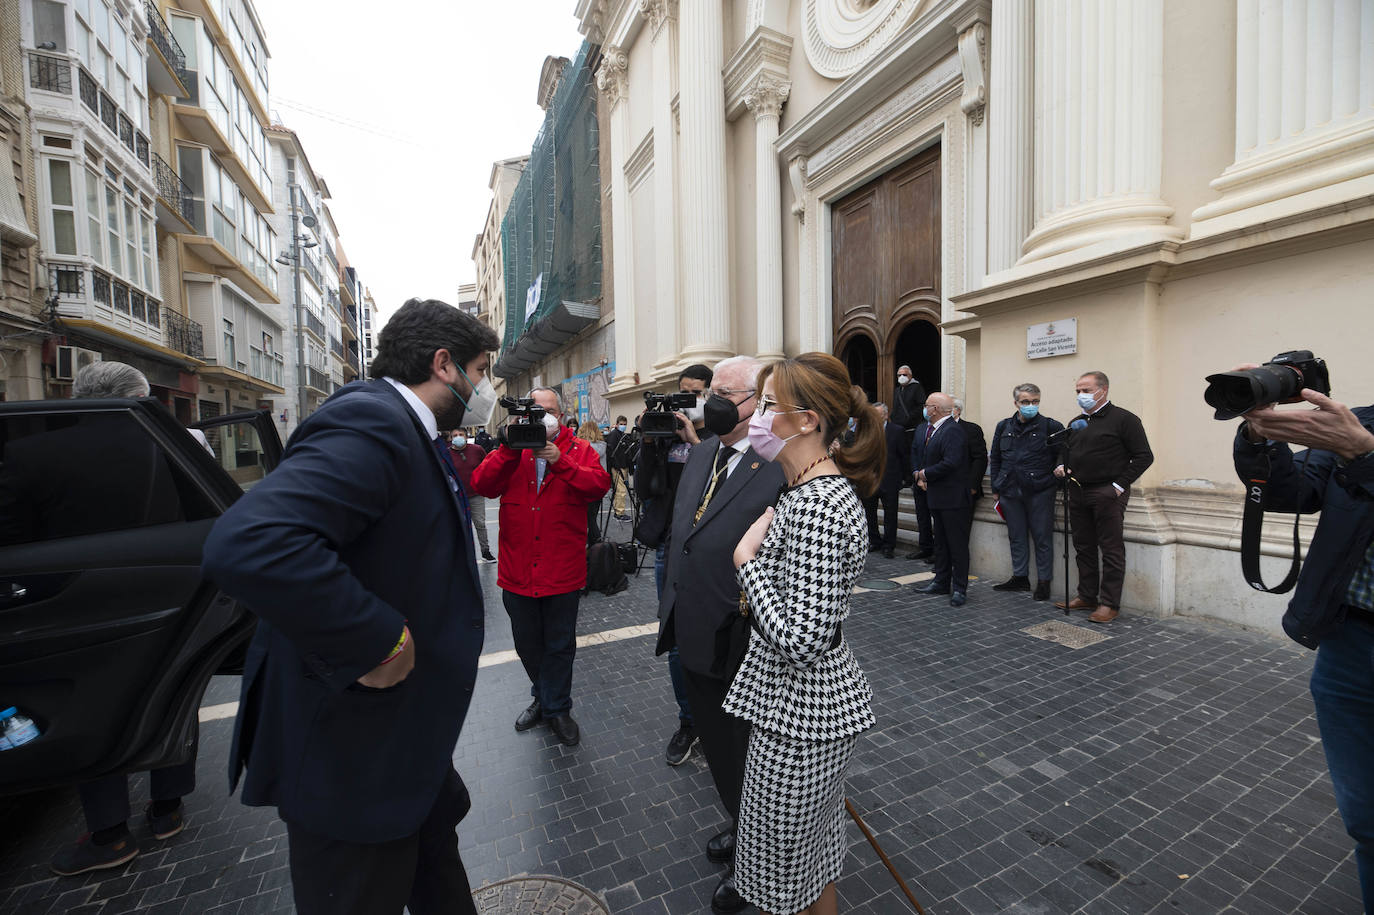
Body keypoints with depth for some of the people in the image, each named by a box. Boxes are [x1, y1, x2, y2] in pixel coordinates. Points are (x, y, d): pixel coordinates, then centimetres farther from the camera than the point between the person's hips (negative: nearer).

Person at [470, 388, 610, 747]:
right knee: (527, 645, 21)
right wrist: (511, 450, -26)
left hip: (562, 571, -2)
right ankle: (543, 696, 46)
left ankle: (556, 708, 36)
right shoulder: (510, 450, 4)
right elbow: (482, 485, -13)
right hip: (517, 570, 3)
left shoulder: (579, 450, -1)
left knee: (560, 646, 13)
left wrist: (560, 462, -29)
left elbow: (600, 485, -19)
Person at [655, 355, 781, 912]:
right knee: (718, 749, 29)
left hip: (741, 651, -7)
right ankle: (741, 826, 58)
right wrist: (670, 609, 13)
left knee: (748, 757, 19)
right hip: (694, 638, 8)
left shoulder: (781, 467, -23)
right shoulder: (699, 455, 3)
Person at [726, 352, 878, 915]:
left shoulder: (818, 506, -28)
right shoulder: (820, 489, 3)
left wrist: (747, 559, -22)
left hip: (799, 715, -9)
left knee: (787, 866, 16)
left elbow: (800, 640, -30)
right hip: (802, 703, 9)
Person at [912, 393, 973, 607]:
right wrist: (920, 474, 2)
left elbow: (951, 463, -27)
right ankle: (941, 582, 29)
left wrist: (925, 473, -14)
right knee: (940, 542, 17)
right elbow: (923, 456, 21)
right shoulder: (932, 429, 13)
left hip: (953, 498, -10)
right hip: (937, 496, 10)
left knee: (957, 544, 0)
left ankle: (959, 589, 9)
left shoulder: (953, 430, -17)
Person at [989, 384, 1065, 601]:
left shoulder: (1051, 426, -2)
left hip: (1040, 491, -4)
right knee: (1016, 536, 12)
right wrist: (996, 489, 11)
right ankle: (1020, 577, 25)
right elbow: (995, 459, 14)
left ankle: (1044, 581, 16)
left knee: (1042, 538, 4)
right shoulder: (1004, 427, 9)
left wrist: (1056, 478, -8)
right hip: (1010, 491, 4)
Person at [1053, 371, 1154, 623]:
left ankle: (1109, 603, 8)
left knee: (1112, 550, 0)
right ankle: (1087, 596, 23)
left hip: (1107, 494, -7)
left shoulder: (1123, 419, -4)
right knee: (1083, 548, 12)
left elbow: (1144, 456, -8)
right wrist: (1061, 466, 7)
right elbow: (1065, 450, 28)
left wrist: (1120, 484, -13)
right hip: (1078, 493, 7)